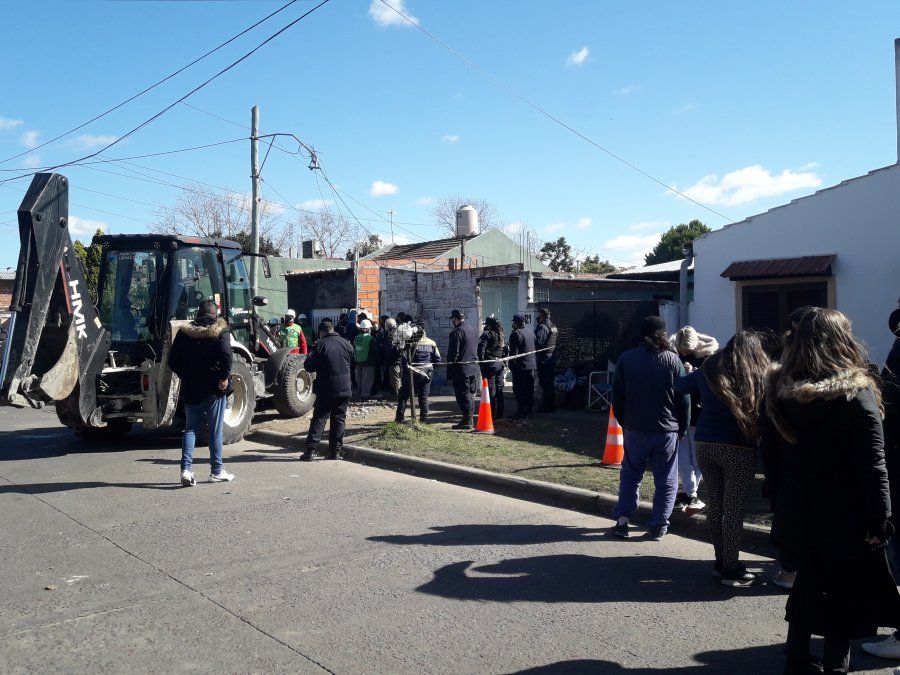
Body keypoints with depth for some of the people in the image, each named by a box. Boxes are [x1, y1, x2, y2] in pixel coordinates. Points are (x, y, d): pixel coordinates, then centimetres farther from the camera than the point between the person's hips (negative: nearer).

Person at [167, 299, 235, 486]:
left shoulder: (184, 332, 6)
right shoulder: (220, 331, -5)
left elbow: (173, 361, 5)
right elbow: (226, 355, -21)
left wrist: (185, 377, 15)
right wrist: (225, 377, -13)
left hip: (190, 389, 3)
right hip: (214, 388, -3)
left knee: (190, 428, 11)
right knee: (215, 430, 7)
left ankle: (186, 468, -4)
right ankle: (216, 471, 14)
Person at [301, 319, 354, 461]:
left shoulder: (321, 345, -10)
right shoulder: (347, 344, 5)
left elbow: (309, 366, -6)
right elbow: (352, 364, 19)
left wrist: (311, 355, 10)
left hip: (326, 389, -3)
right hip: (344, 389, 3)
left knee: (319, 418, 1)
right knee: (339, 419, 8)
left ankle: (310, 450, -4)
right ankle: (335, 451, 8)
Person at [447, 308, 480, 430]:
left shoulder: (457, 332, -16)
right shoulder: (472, 329, 11)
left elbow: (453, 353, -18)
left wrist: (450, 369, -11)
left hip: (461, 369, -8)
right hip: (474, 368, 8)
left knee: (463, 396, -4)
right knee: (470, 395, 14)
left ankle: (467, 422, -3)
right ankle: (469, 419, 21)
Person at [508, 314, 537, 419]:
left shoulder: (515, 334, -12)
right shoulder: (531, 333, 14)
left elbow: (514, 352, -16)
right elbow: (535, 349, 18)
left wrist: (512, 364, -11)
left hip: (520, 367, -8)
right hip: (532, 365, 8)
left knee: (519, 391, -5)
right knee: (529, 390, 13)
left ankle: (521, 412, -6)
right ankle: (529, 411, 19)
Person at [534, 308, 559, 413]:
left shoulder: (542, 327, -15)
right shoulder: (554, 327, 14)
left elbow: (538, 341, -25)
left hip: (543, 359, -9)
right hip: (552, 358, 9)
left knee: (544, 383, -5)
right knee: (551, 383, 14)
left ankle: (545, 406, -3)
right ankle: (552, 406, 19)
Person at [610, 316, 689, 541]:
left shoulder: (626, 358, 0)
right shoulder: (673, 360, -6)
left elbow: (617, 396, 3)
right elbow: (684, 399, -3)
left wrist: (624, 421, 13)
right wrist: (683, 428, 7)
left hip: (634, 428, 2)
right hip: (667, 429, -2)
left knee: (630, 474, 15)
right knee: (666, 479, 9)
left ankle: (622, 519, 11)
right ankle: (658, 525, 10)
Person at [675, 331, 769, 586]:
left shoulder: (707, 371, 5)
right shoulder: (759, 377, -6)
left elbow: (680, 386, 20)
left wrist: (691, 373, 37)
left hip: (706, 446, 4)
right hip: (739, 450, -4)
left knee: (716, 505, 12)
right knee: (734, 509, 2)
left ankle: (722, 561, 22)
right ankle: (730, 570, 8)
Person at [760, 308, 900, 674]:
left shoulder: (777, 390, -2)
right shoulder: (857, 393, -15)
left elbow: (770, 456, 5)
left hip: (797, 516, 5)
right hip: (845, 520, -4)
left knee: (805, 587, 20)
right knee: (845, 599, 10)